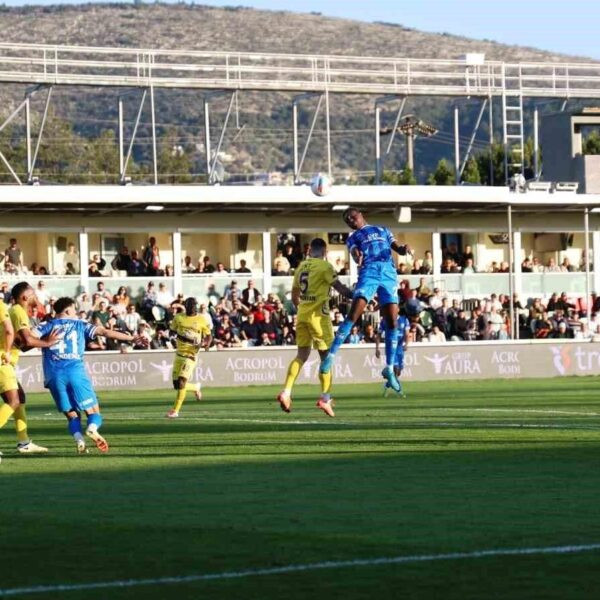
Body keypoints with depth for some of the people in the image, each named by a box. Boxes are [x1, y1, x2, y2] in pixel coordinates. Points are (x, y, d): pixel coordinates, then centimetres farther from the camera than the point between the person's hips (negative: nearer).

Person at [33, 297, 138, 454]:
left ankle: (79, 439, -20)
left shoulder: (47, 326, 18)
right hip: (76, 372, -2)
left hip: (54, 376, 2)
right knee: (93, 412, 6)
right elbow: (105, 332, 5)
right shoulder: (80, 325, 15)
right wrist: (131, 338, 4)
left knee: (72, 415, 11)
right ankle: (92, 429, -29)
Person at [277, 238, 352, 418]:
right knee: (326, 356, 2)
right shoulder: (325, 266, -7)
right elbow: (340, 288, -8)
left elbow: (294, 297, 17)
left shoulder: (301, 267, 12)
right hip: (318, 315, -6)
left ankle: (286, 392, -3)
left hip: (302, 315, 6)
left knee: (302, 355, 11)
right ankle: (325, 398, -1)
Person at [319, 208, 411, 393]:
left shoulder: (382, 230, 28)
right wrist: (358, 258, -26)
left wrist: (403, 249, -3)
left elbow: (397, 248, 23)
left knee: (392, 321, -5)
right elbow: (355, 255, 1)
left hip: (389, 274, 2)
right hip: (368, 273, -2)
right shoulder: (353, 238, 21)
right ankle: (331, 355, -17)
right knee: (353, 314, -19)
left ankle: (389, 368, 1)